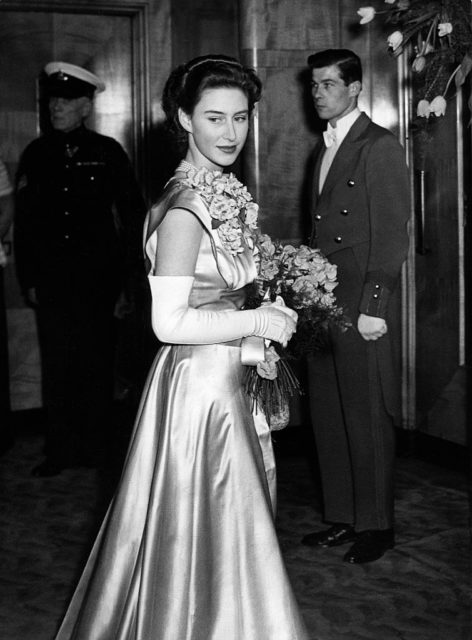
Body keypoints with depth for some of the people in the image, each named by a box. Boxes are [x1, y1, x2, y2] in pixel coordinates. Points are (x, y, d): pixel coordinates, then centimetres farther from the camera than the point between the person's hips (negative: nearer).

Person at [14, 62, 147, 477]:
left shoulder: (107, 152, 2)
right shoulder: (37, 154, 8)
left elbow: (133, 213, 4)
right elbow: (24, 221, 10)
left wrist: (127, 272, 0)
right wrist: (29, 279, 6)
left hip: (98, 279, -2)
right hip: (52, 282, 2)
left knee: (97, 365, 4)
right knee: (56, 367, 4)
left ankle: (94, 449, 17)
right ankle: (60, 452, 16)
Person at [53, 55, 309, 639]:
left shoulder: (223, 193, 8)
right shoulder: (185, 207, -20)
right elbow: (170, 322, -23)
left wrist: (269, 311, 8)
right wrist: (257, 322, -16)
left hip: (228, 381, 9)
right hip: (200, 386, -9)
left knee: (224, 536, 21)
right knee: (209, 537, 6)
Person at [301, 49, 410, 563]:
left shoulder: (381, 147, -7)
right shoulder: (324, 149, 17)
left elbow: (392, 235, -12)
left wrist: (373, 307, -17)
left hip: (363, 309, -8)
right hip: (322, 306, 8)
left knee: (368, 420, 2)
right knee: (328, 418, 12)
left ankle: (375, 525, 15)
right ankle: (342, 517, 24)